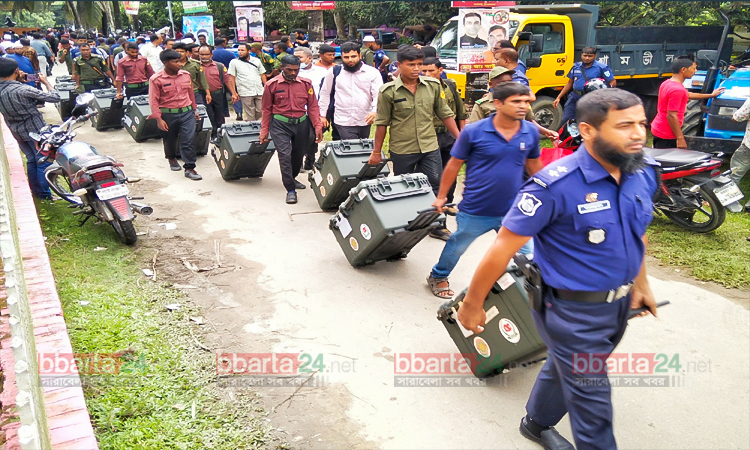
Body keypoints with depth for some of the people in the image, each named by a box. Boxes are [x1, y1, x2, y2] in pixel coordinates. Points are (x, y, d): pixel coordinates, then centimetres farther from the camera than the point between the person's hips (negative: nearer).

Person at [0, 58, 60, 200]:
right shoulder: (23, 90, -26)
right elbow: (55, 97, -23)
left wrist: (17, 80, 10)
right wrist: (46, 82, -7)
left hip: (17, 133, 7)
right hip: (35, 131, -7)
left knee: (31, 160, 21)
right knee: (43, 162, 6)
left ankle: (35, 191, 30)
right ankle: (44, 194, 13)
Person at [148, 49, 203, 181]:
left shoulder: (186, 75, 2)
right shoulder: (156, 79, -10)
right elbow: (153, 100, -10)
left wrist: (194, 110, 20)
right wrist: (158, 119, -14)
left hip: (187, 113, 2)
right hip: (168, 115, -2)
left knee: (189, 140, -7)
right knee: (169, 140, 18)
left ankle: (189, 168, -2)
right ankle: (171, 158, 46)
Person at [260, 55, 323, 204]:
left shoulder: (306, 84, 1)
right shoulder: (272, 84, -4)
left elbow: (313, 106, 4)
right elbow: (267, 109, 2)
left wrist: (318, 127, -4)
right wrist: (264, 131, 3)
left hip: (301, 123, 3)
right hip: (280, 125, -3)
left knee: (299, 154, 15)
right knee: (285, 155, -11)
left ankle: (292, 179, 40)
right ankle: (290, 190, -4)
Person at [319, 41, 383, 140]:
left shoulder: (372, 72, 0)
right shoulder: (334, 72, 3)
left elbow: (378, 94, -6)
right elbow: (325, 93, 10)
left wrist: (375, 111, -24)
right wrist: (322, 115, 7)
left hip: (365, 121, 2)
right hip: (343, 122, -2)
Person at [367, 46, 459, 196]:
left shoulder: (433, 86, 1)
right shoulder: (388, 91, -7)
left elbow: (445, 114, 9)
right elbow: (382, 123, -2)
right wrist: (376, 152, 1)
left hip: (430, 149, 2)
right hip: (402, 151, -2)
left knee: (436, 188, 4)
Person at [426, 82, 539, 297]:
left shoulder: (531, 132, -6)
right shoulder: (473, 132, -16)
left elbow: (534, 164, 11)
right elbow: (454, 164, -5)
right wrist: (442, 196, 1)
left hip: (513, 211, 3)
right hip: (475, 211, -2)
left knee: (528, 255, 7)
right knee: (457, 246, 19)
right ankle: (438, 276, 46)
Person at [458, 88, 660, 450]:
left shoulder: (643, 171, -5)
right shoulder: (556, 185, -28)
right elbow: (504, 247, -23)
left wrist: (640, 284, 19)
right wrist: (472, 305, -17)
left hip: (619, 303, 7)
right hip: (573, 309, -7)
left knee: (564, 368, 28)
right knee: (592, 399, 7)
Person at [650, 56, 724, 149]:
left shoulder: (666, 84, 10)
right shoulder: (677, 89, -21)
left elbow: (687, 95, 26)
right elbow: (671, 116, -24)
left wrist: (711, 95, 36)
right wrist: (680, 138, -21)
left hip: (657, 130, 10)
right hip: (667, 136, -10)